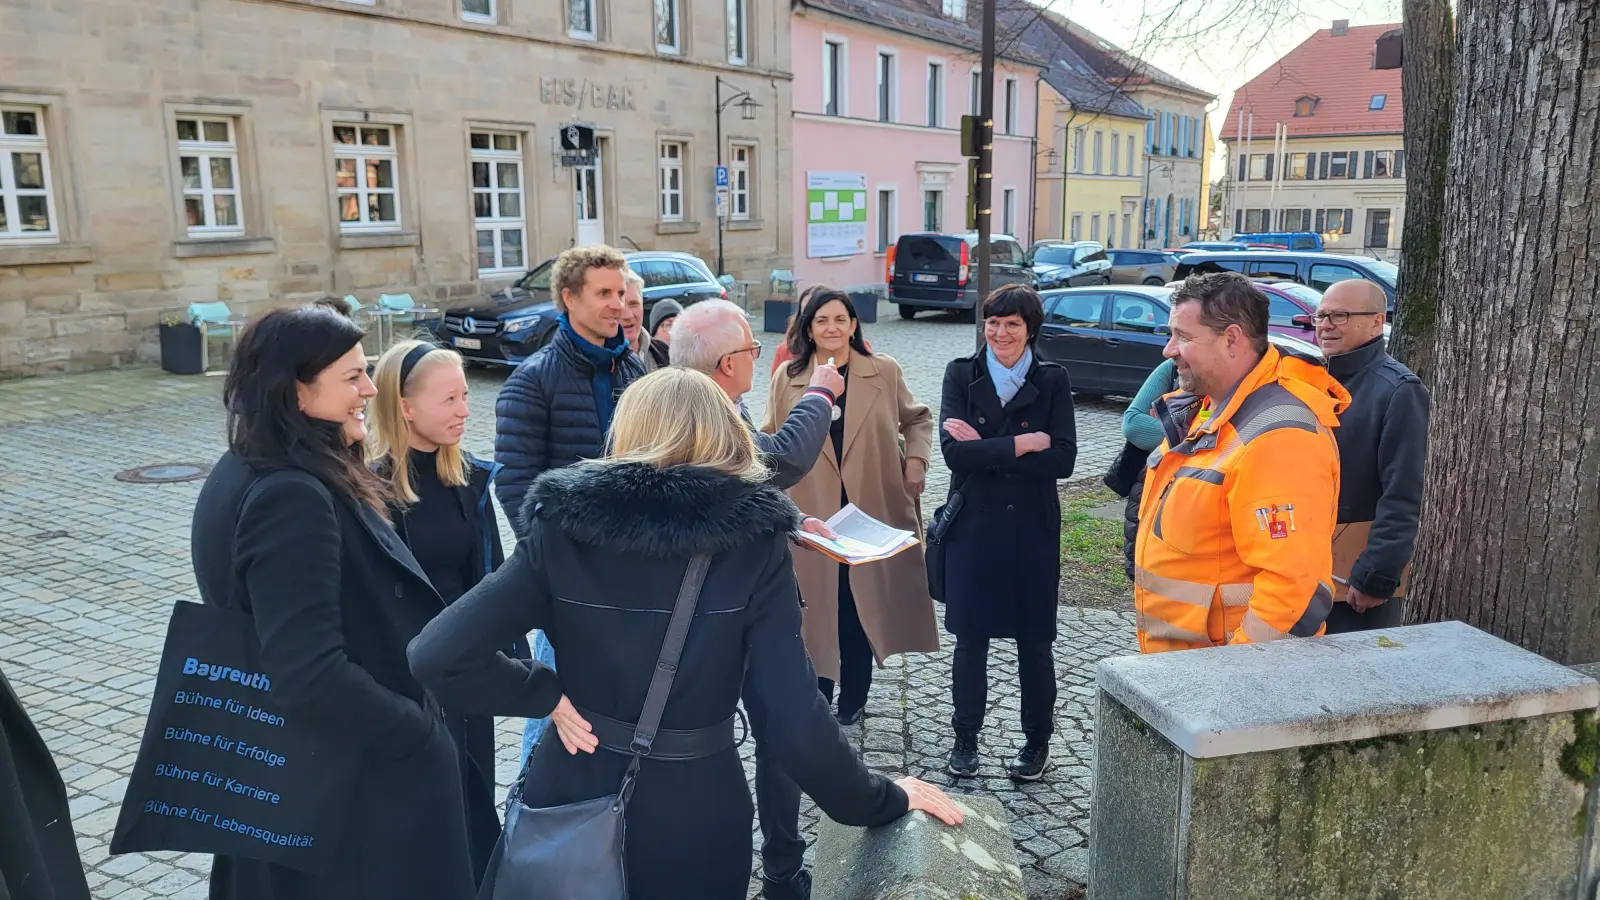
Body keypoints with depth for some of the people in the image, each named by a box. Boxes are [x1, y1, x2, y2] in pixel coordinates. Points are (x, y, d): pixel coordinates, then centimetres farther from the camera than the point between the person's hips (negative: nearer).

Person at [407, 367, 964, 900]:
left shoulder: (564, 525, -11)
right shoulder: (753, 540, -14)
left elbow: (437, 655, -18)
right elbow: (795, 716, -19)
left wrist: (544, 695, -5)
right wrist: (882, 801, -5)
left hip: (574, 796, 2)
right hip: (696, 815, -2)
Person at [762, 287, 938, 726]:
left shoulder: (885, 372, 1)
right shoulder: (788, 378, 2)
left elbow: (917, 419, 14)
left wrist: (916, 458, -2)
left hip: (872, 509, 0)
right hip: (811, 513, 0)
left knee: (863, 603, 10)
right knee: (816, 604, 6)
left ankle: (853, 699, 27)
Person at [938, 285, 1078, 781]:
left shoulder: (1053, 381, 0)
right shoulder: (961, 374, 0)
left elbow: (1063, 460, -11)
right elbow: (954, 451, -13)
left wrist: (986, 448, -15)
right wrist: (1024, 444, -16)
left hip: (1033, 527, 0)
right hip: (973, 525, 0)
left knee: (1034, 640, 10)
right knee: (970, 638, 7)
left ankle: (1038, 742, 28)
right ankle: (965, 739, 25)